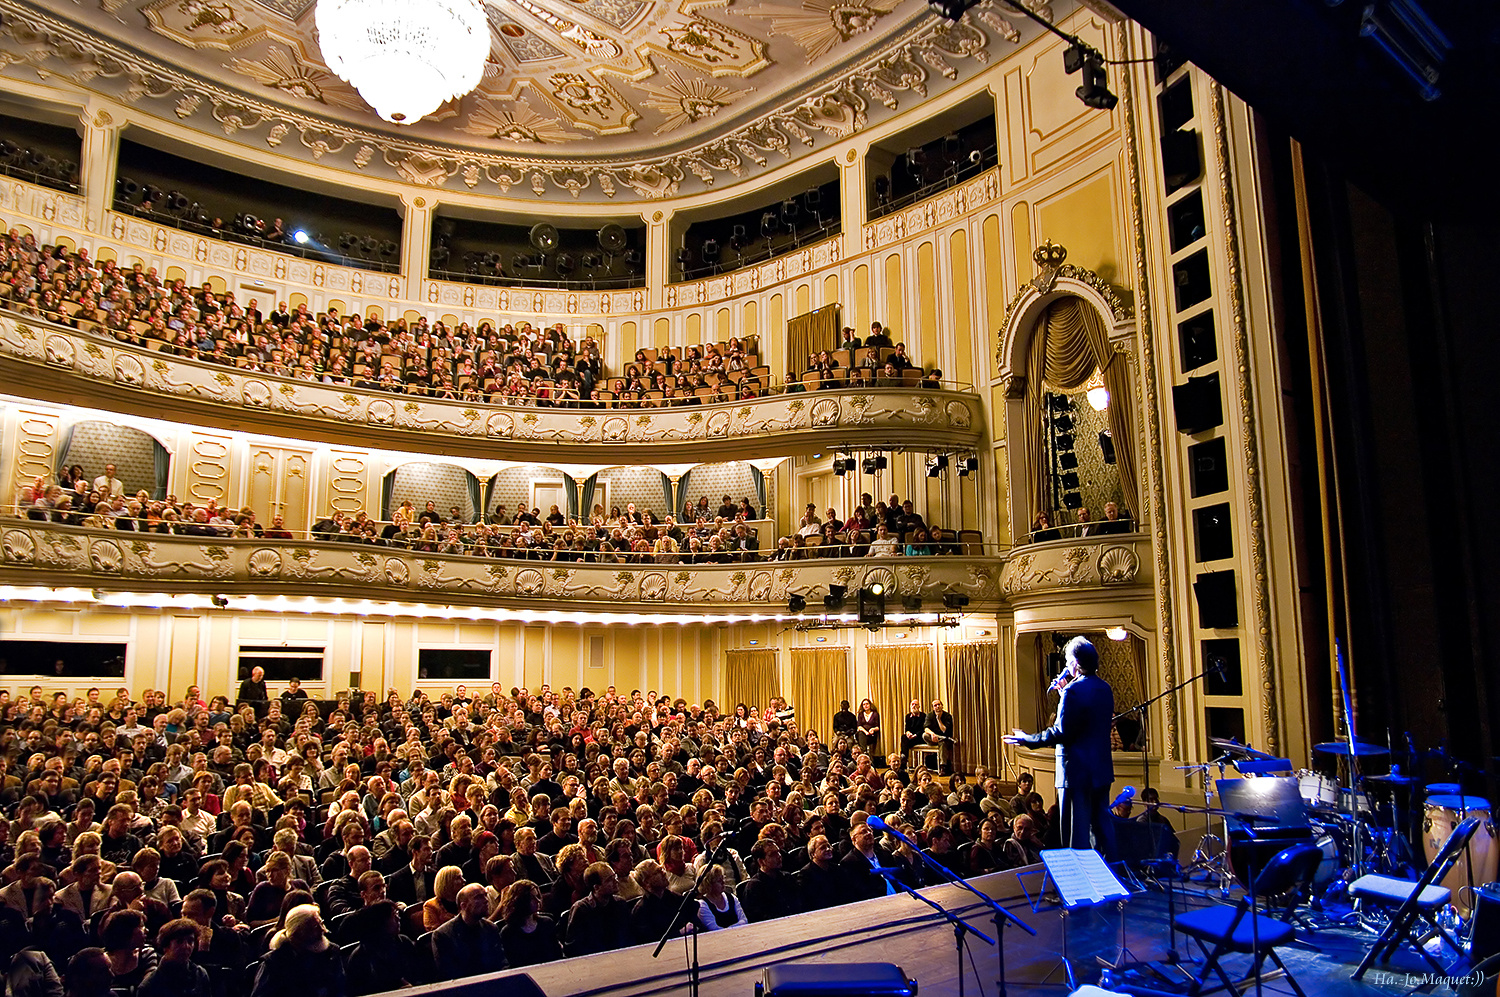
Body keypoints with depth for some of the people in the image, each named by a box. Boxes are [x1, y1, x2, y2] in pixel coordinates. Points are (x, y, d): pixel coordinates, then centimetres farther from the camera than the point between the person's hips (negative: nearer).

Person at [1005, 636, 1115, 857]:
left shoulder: (1074, 691, -19)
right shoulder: (1104, 688, 8)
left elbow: (1061, 732, -21)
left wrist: (1028, 739, -10)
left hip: (1077, 771, -8)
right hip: (1102, 769, 9)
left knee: (1076, 831, 0)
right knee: (1102, 824, 17)